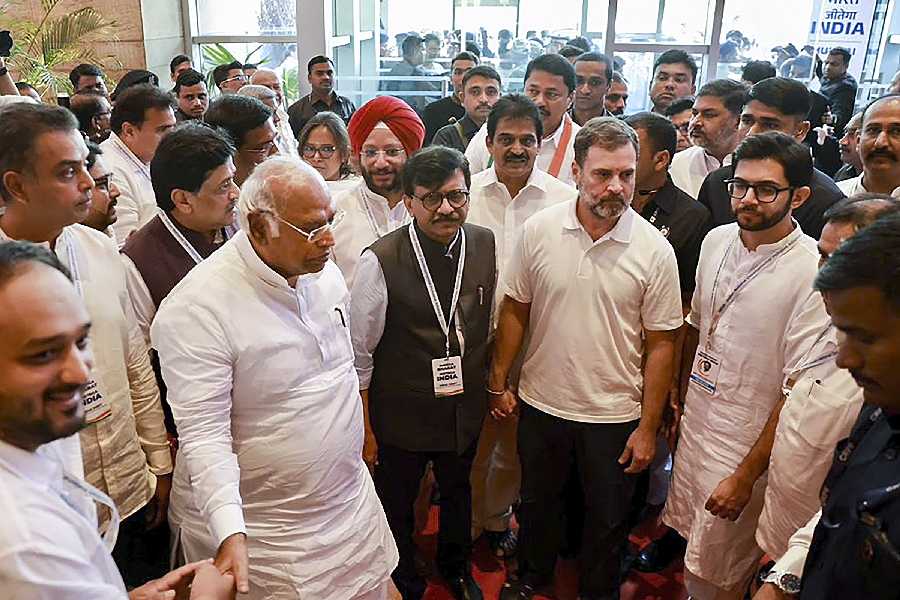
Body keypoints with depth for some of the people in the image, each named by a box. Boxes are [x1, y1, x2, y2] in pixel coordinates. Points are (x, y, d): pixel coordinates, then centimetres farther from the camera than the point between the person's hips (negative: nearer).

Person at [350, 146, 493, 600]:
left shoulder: (486, 246, -8)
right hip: (400, 416, -4)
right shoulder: (380, 261, -23)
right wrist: (365, 431, -10)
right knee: (396, 508, 18)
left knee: (458, 493, 28)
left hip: (466, 409, 5)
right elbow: (359, 353, -15)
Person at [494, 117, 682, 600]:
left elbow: (659, 345, -8)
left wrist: (648, 427, -7)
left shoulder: (655, 250, -14)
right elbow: (515, 310, 0)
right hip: (541, 402, 2)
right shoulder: (538, 230, -10)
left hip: (614, 415, -1)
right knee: (537, 502, 23)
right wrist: (497, 382, 2)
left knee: (608, 519, 18)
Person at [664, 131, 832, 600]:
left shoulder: (815, 274, -22)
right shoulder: (716, 240, -2)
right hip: (694, 426, 5)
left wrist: (746, 477, -17)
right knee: (688, 547, 23)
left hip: (748, 448, -5)